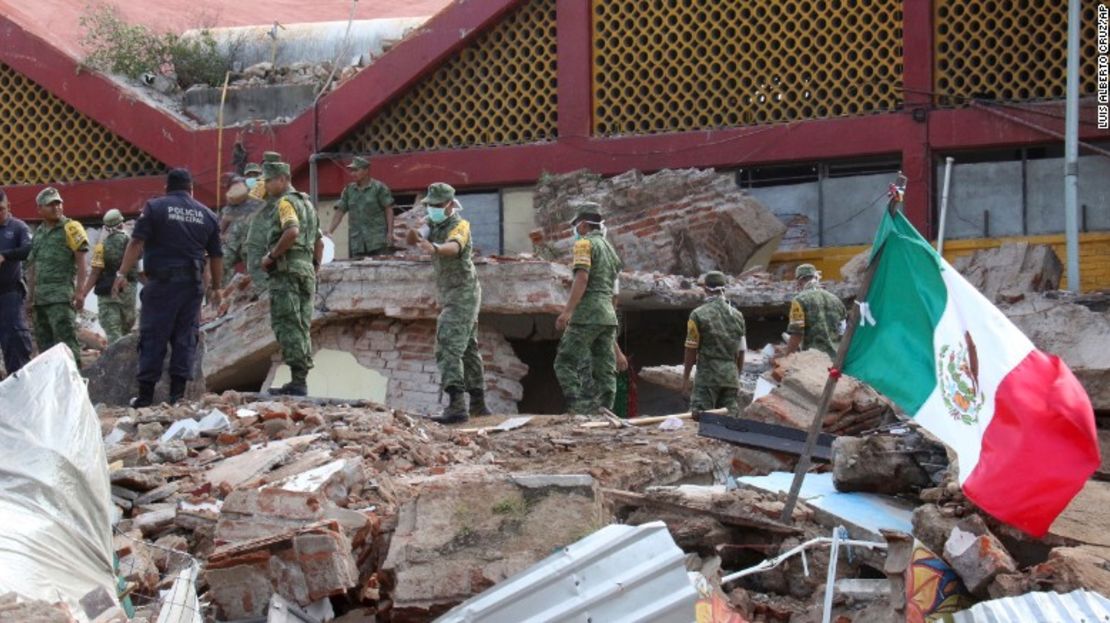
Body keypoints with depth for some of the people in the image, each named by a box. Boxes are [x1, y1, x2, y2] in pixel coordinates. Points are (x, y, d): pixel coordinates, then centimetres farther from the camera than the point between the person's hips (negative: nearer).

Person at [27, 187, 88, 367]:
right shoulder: (38, 234, 20)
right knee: (44, 342, 8)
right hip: (40, 297, 7)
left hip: (61, 296, -7)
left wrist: (79, 291, -17)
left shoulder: (70, 228, -1)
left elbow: (81, 262, -8)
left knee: (66, 339, -15)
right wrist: (32, 298, 19)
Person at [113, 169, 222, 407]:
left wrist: (122, 274, -9)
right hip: (193, 284, 3)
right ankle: (177, 393, 3)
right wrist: (216, 288, 22)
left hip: (162, 281, -3)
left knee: (153, 337, -1)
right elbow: (216, 256, 14)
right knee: (185, 337, 7)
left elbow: (137, 243, -8)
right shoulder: (207, 215, 12)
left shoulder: (155, 207, 1)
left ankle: (146, 394, -2)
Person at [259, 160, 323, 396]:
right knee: (302, 327, 10)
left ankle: (297, 382, -16)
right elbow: (319, 241, 26)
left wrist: (271, 256, -18)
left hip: (287, 270, -9)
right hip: (307, 269, 9)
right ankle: (301, 381, 10)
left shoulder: (285, 202, -7)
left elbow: (292, 231, -25)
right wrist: (315, 267, 26)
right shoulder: (306, 203, 23)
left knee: (287, 326, -11)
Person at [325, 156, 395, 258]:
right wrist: (329, 232, -1)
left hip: (377, 240, -4)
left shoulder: (379, 188, 1)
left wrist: (390, 232, -10)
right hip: (357, 242, 4)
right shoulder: (348, 190, 12)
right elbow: (339, 212, 10)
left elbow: (388, 210, -1)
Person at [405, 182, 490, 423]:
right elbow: (415, 239, 0)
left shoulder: (460, 226, -19)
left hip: (462, 295, -10)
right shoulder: (433, 225, 11)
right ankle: (478, 403, 28)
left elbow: (453, 247, -40)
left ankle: (457, 405, -30)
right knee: (467, 349, 17)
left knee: (448, 348, -21)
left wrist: (434, 248, -59)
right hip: (450, 296, 10)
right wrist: (414, 237, -22)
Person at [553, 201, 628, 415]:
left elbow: (582, 278, -17)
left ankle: (578, 407, -21)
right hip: (608, 317, 8)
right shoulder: (611, 251, 25)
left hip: (586, 315, -8)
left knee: (565, 363, -7)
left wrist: (567, 311, -26)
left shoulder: (585, 244, -1)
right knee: (604, 371, 4)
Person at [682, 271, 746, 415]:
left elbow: (691, 349, -5)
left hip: (707, 376, -5)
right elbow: (741, 351, 12)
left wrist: (685, 377, 2)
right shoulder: (737, 315, 9)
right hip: (731, 375, 5)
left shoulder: (698, 315, -5)